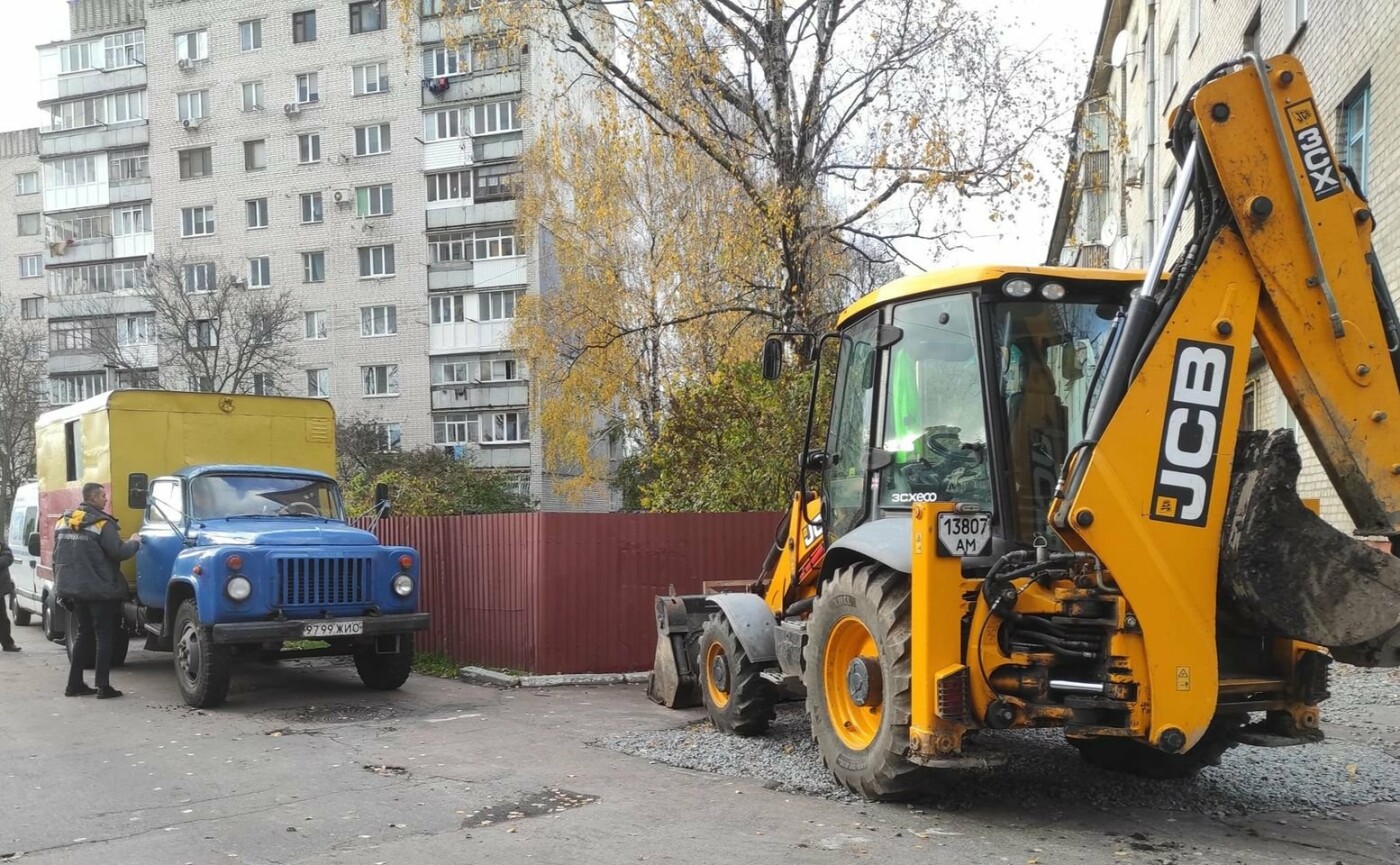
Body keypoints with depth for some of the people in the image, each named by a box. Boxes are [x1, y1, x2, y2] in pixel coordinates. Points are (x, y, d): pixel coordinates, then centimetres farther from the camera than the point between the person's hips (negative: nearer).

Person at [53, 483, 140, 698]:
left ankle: (74, 684, 16)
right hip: (99, 589, -7)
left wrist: (62, 585, 21)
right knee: (104, 636, -1)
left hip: (74, 589, 7)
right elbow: (118, 553, -18)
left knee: (84, 634, 17)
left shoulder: (63, 522, 11)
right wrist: (134, 542, 2)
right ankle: (103, 687, -4)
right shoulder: (101, 523, -14)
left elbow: (58, 557, 15)